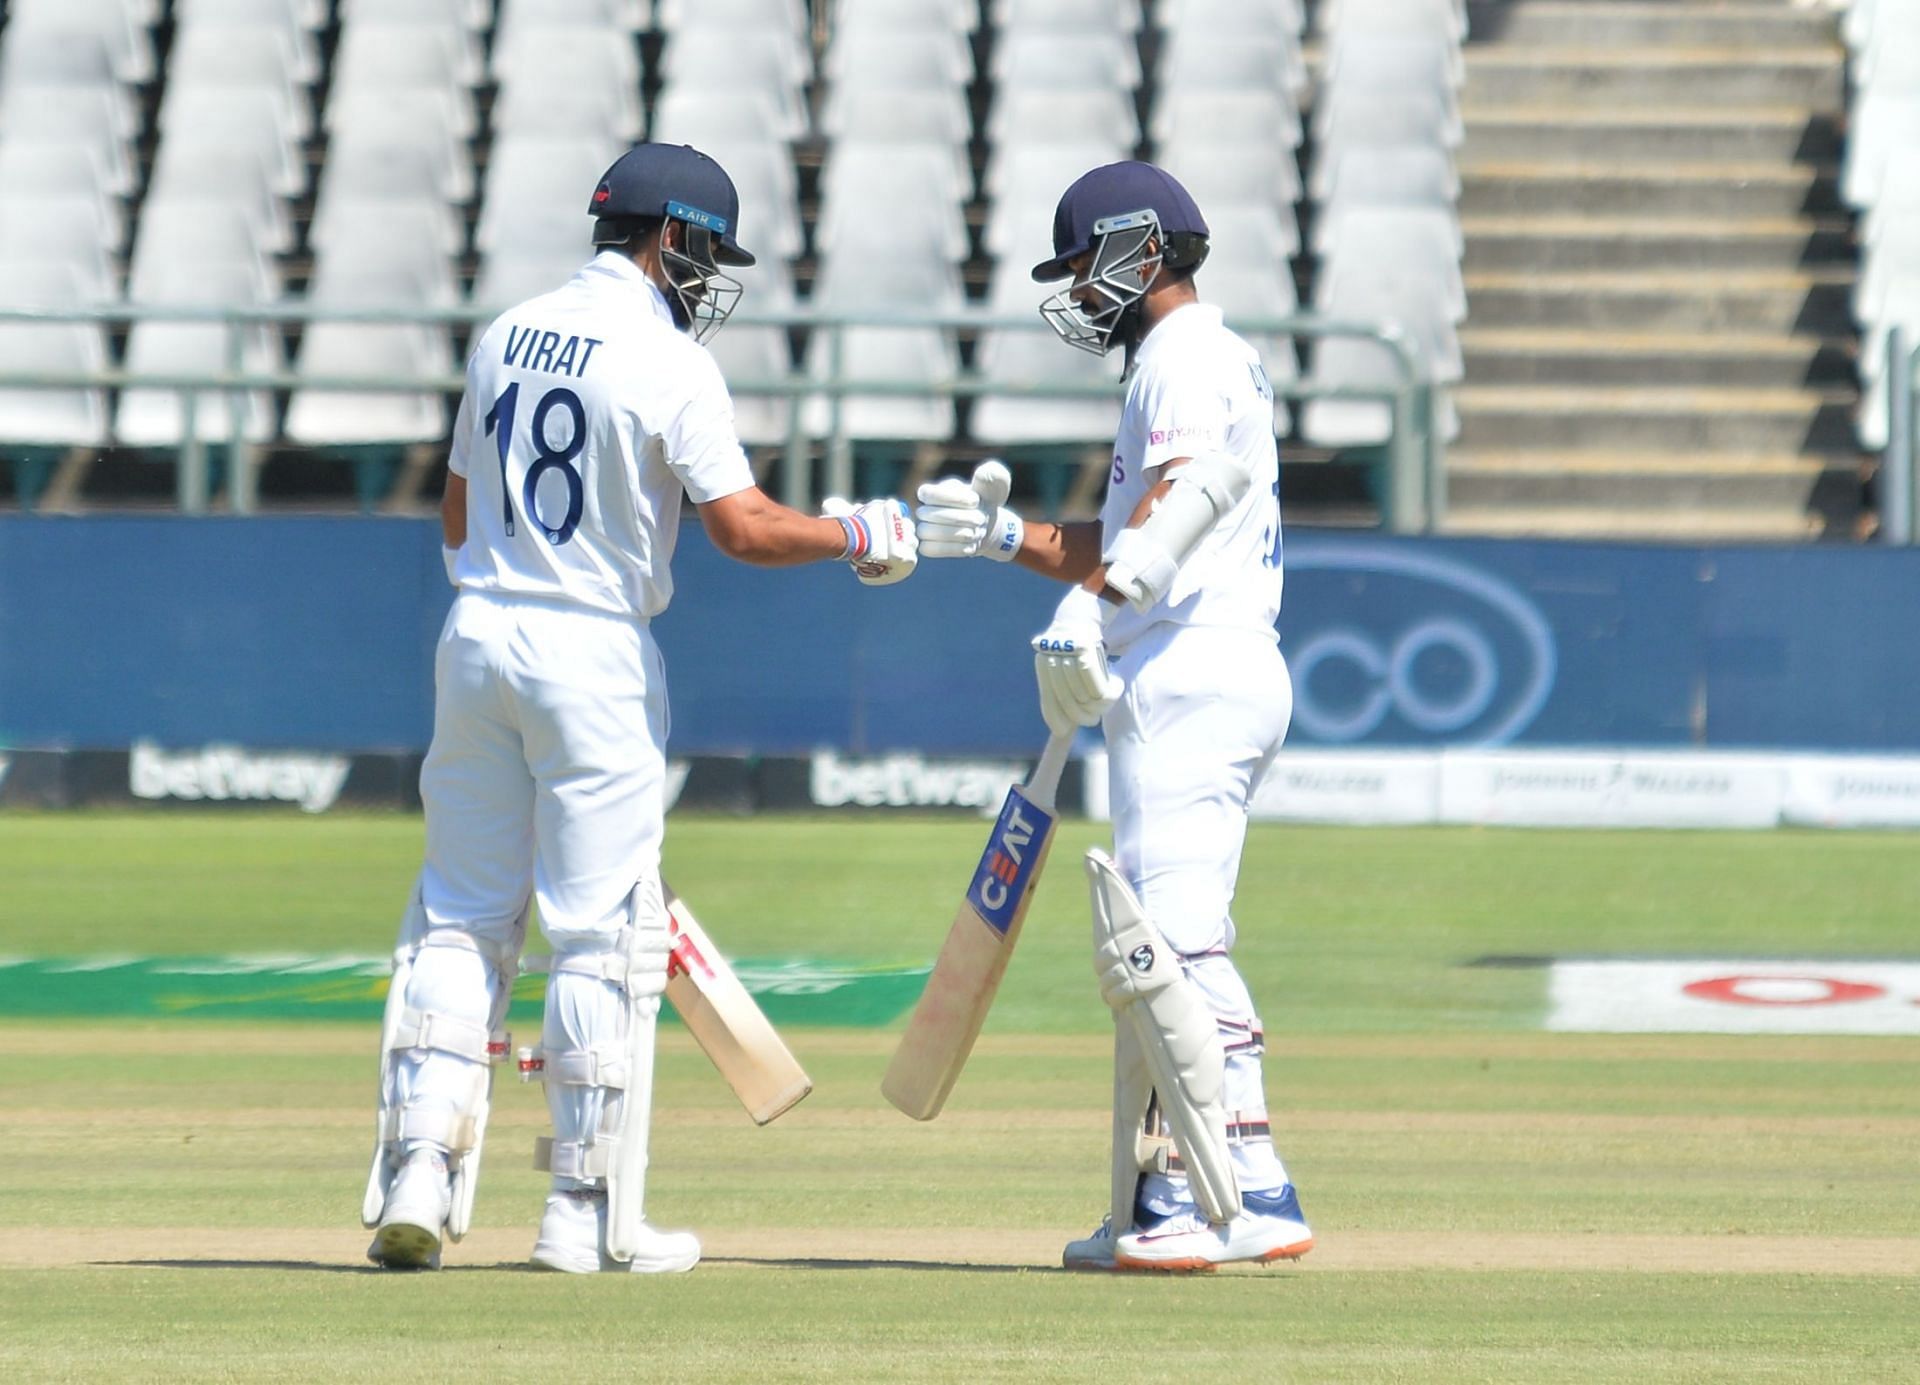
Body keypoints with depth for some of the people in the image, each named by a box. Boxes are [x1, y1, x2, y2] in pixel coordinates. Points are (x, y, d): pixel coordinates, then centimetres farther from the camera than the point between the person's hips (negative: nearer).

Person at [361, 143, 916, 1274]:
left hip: (478, 633, 6)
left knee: (461, 916, 10)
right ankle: (588, 1213, 2)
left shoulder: (508, 337, 10)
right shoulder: (668, 364, -10)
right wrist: (856, 536, 0)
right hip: (595, 653, -6)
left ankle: (418, 1174, 0)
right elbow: (744, 528, -16)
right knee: (604, 933, 0)